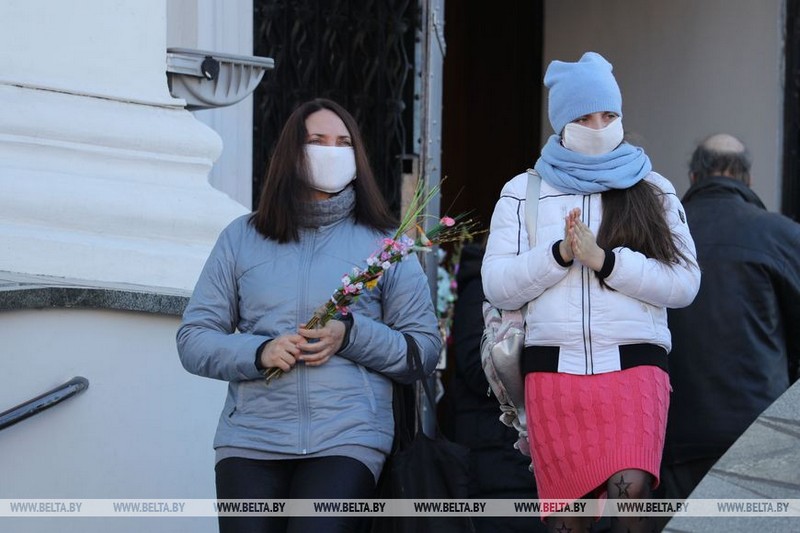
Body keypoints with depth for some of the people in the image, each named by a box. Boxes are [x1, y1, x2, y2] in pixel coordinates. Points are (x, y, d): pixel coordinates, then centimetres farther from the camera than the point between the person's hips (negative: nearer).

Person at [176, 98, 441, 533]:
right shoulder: (242, 238, 13)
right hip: (250, 442, 1)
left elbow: (426, 349, 7)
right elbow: (193, 340, 10)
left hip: (349, 440, -1)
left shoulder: (385, 244, 11)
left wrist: (351, 335, -10)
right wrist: (258, 353, -9)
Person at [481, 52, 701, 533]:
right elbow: (498, 287, 5)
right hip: (553, 365, 1)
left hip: (635, 365, -1)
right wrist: (560, 253, -10)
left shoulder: (653, 191, 12)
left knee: (630, 489, -24)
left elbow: (684, 284, 1)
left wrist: (604, 259, -10)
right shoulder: (522, 193, 14)